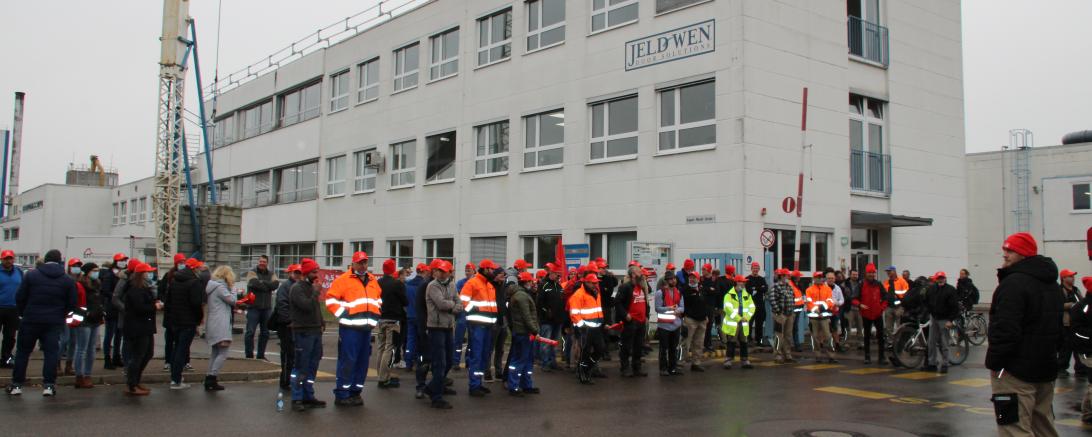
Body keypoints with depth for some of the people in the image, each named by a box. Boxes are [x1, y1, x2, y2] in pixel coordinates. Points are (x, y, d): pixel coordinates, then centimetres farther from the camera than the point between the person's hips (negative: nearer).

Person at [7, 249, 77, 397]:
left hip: (31, 320, 0)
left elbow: (19, 297, -2)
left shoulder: (31, 274, -3)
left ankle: (16, 384, 13)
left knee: (22, 351, 11)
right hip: (54, 323, 0)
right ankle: (48, 385, -1)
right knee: (51, 352, 3)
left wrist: (23, 313, 13)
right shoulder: (68, 280, 0)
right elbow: (71, 304, 0)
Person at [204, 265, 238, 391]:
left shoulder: (212, 286, 17)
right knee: (223, 353, -10)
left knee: (215, 353, 14)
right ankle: (212, 378, -14)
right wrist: (232, 288, 1)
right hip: (220, 325, -10)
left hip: (213, 325, 10)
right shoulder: (220, 287, -12)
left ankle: (209, 381, 16)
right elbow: (232, 300, -11)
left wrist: (233, 307, 8)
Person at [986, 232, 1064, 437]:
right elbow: (1058, 328, 24)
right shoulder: (1052, 284, 16)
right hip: (1045, 368, 10)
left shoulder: (1014, 283, -18)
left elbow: (1006, 329, -24)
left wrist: (994, 361, -15)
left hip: (1016, 371, -10)